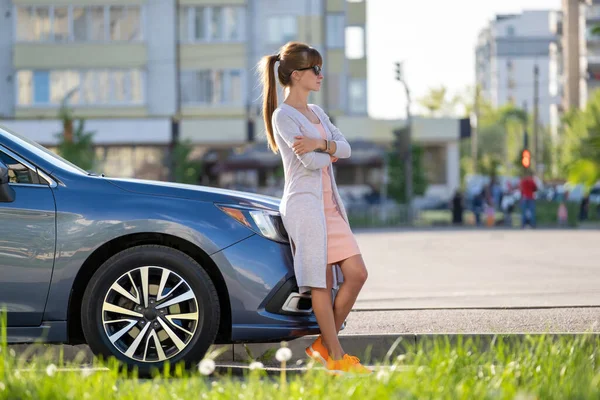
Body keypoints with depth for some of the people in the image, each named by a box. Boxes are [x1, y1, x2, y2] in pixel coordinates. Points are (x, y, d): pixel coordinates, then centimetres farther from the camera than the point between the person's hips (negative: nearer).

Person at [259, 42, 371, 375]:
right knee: (322, 282, -7)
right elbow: (311, 161, -17)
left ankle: (324, 344, 12)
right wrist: (330, 150, 3)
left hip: (329, 203, 9)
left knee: (356, 273, 2)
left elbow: (345, 148, 5)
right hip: (304, 202, -9)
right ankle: (336, 357, -2)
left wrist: (321, 144, -15)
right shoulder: (283, 116, -8)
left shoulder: (316, 112, 18)